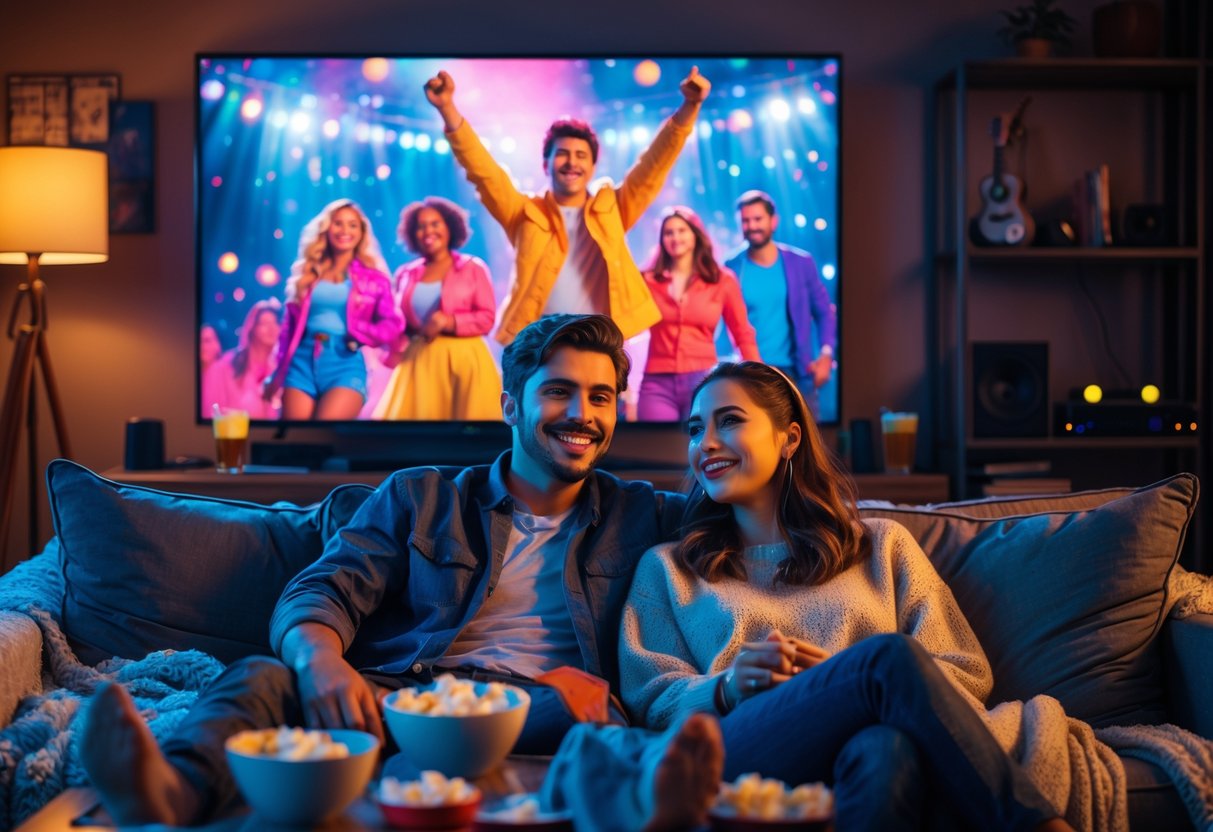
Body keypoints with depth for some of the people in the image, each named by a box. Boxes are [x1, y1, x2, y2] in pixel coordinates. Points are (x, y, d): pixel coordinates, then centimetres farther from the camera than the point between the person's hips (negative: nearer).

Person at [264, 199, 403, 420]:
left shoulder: (373, 278, 9)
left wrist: (359, 334, -16)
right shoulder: (308, 273, 15)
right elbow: (290, 327, 16)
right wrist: (278, 374, 14)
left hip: (345, 363, -2)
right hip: (303, 361, 3)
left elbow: (393, 325, 0)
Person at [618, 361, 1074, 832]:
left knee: (884, 748, -41)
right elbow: (651, 700, 14)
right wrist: (728, 688, -9)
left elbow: (970, 676, 13)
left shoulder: (881, 546, 24)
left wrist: (838, 673, -4)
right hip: (739, 756, 0)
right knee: (891, 655, -30)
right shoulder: (667, 569, 26)